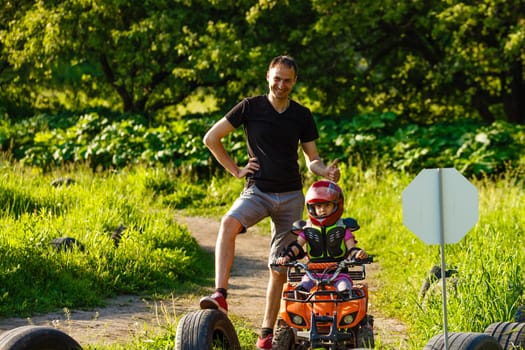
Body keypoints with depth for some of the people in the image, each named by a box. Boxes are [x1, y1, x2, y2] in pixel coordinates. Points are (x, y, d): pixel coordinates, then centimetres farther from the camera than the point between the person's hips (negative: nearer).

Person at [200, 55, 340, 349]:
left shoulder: (302, 116, 6)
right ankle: (220, 296, -41)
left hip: (291, 196, 2)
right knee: (229, 224, -35)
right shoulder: (251, 107, -1)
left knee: (280, 269, 2)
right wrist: (235, 170, 0)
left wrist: (326, 170, -10)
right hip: (258, 190, -2)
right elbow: (211, 138, 4)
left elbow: (312, 159, 12)